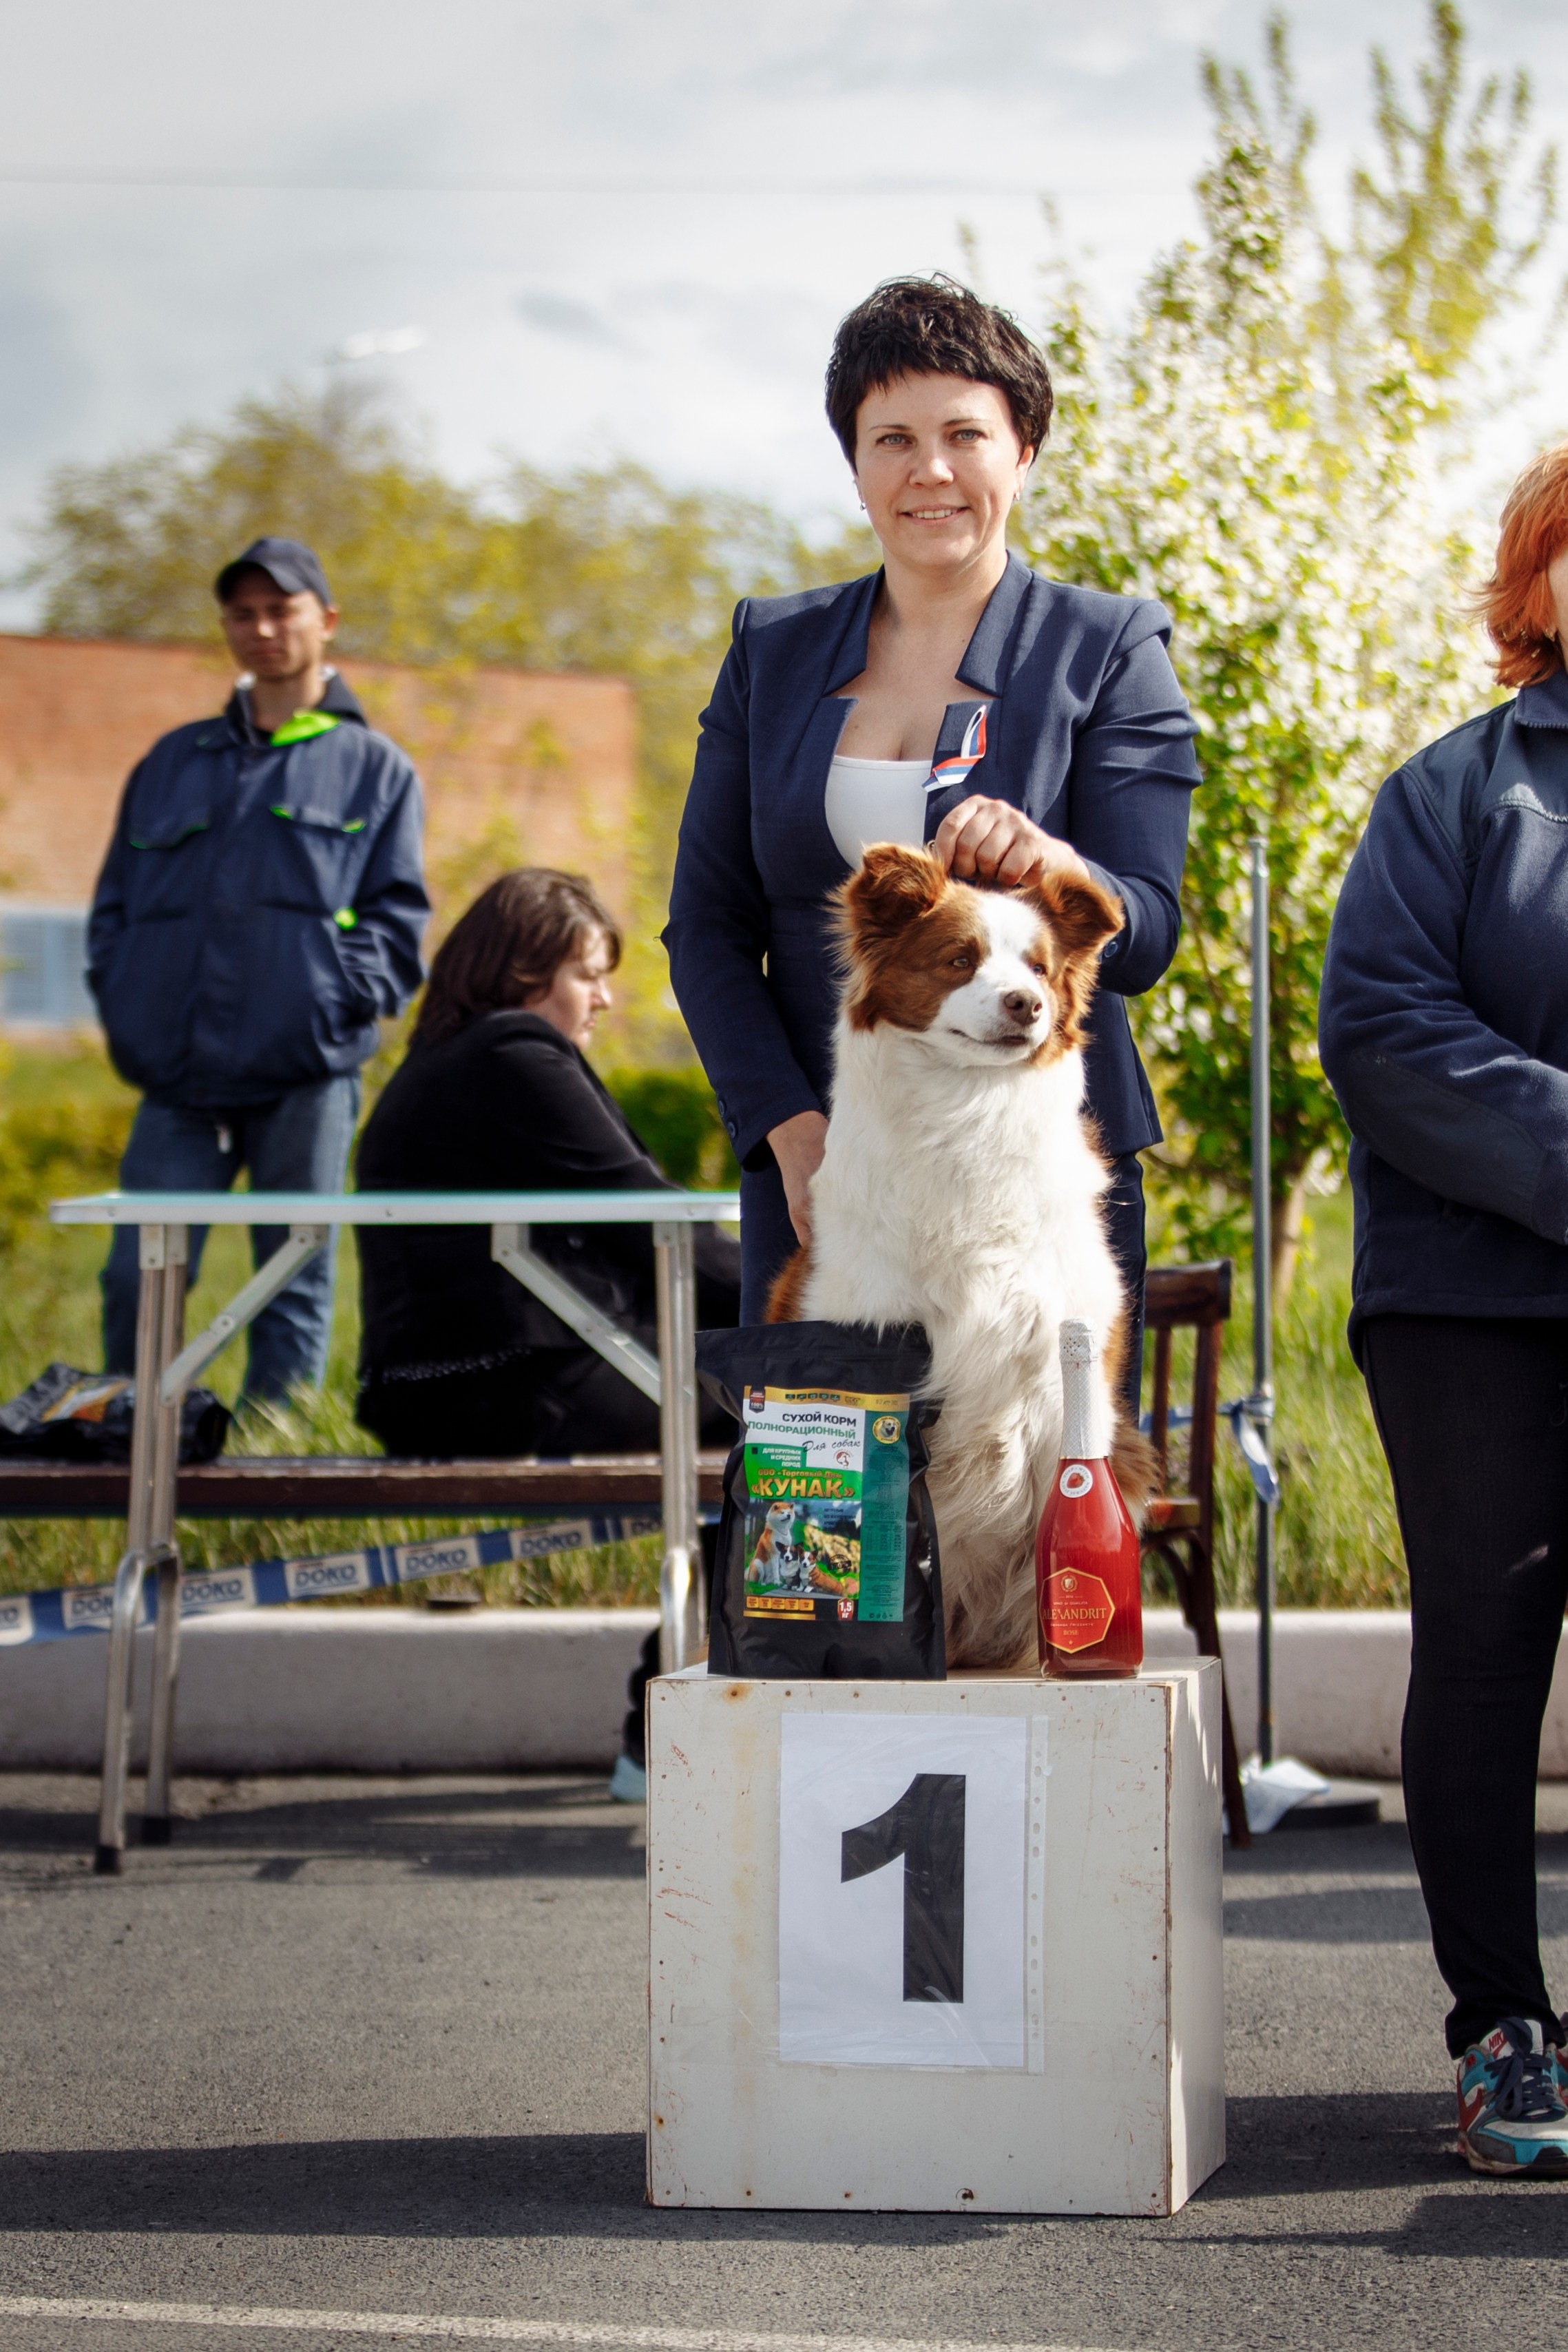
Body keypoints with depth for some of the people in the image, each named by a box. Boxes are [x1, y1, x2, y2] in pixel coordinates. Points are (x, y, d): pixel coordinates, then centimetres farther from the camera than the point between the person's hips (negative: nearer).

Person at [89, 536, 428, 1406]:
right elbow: (116, 899, 20)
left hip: (305, 1077, -2)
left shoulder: (374, 768, 12)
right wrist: (119, 996, 4)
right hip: (177, 1077, 2)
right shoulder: (173, 763, 21)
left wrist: (345, 1003, -10)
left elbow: (397, 910, 5)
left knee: (294, 1287, 0)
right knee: (137, 1280, -5)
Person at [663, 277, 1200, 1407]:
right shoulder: (772, 647, 13)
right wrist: (790, 1131, -4)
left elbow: (1149, 932, -4)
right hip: (813, 1177, 2)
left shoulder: (1109, 649, 4)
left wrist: (1053, 868, -27)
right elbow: (707, 924, 10)